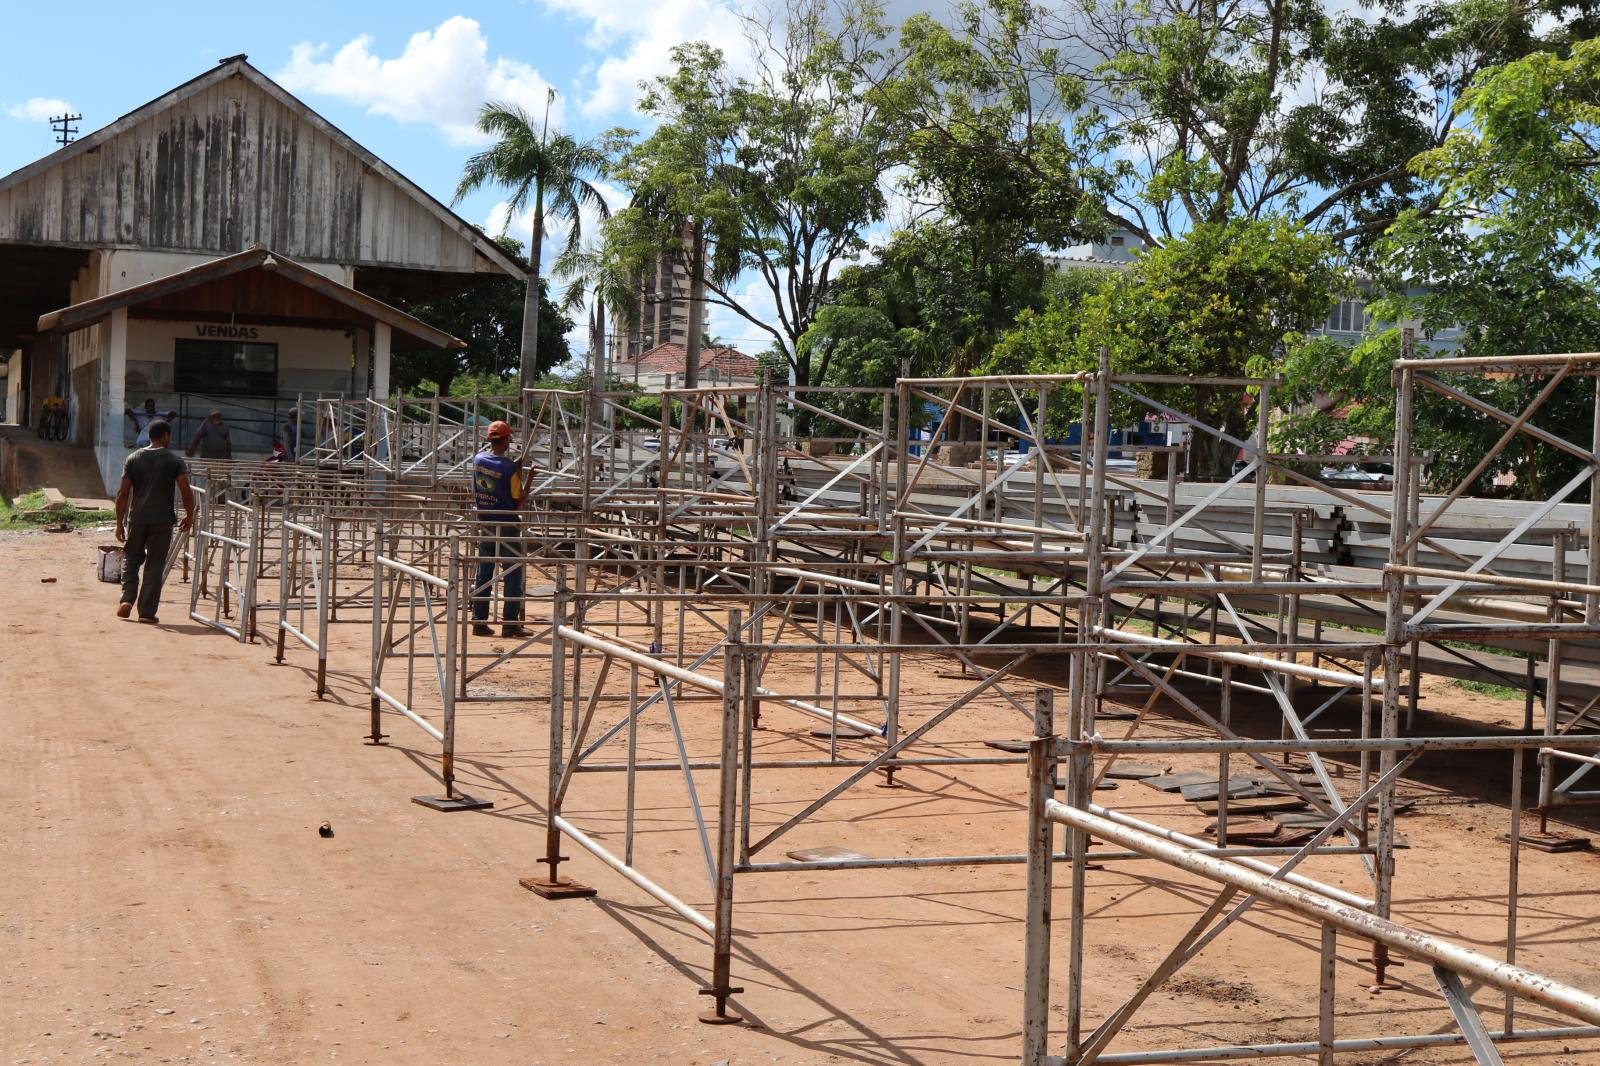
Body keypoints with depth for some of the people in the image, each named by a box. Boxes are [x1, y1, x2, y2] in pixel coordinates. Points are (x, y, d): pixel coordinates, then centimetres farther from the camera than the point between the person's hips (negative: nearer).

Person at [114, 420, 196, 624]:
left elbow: (123, 493, 1)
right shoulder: (175, 462, -2)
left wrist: (120, 523, 6)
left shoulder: (133, 459, 5)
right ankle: (147, 611, 4)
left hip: (136, 519, 2)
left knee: (131, 558, 20)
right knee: (155, 565, 4)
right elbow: (186, 492, -9)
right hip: (162, 520, -2)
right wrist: (189, 515, 7)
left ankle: (127, 598, 3)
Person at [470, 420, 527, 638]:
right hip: (506, 526, -6)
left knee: (483, 573, 11)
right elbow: (518, 500, -11)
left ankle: (479, 621, 11)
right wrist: (521, 476, 3)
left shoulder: (478, 459, 0)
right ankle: (510, 623, -1)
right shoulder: (510, 467, -16)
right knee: (513, 574, 1)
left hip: (484, 523, 6)